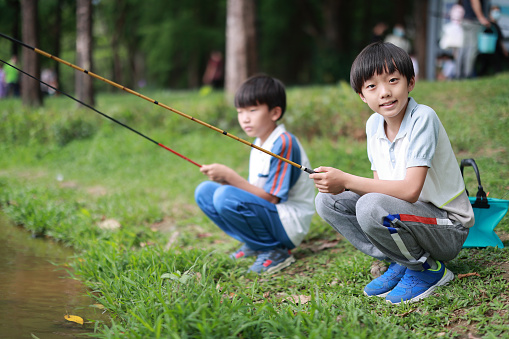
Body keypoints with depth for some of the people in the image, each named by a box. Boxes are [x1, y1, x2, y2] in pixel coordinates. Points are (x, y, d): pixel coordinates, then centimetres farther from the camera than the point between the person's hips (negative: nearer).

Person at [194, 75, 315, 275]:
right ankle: (254, 245, 8)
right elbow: (256, 191, 11)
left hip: (289, 224, -9)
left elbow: (270, 198, -21)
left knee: (226, 197, -29)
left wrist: (230, 176, -22)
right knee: (204, 191, 5)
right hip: (268, 213, 9)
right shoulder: (258, 144, 11)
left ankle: (275, 252, -13)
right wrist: (228, 180, -6)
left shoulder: (284, 143, -18)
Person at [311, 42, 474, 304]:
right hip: (405, 213, 8)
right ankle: (399, 263, 1)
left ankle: (429, 269, -9)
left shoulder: (423, 118, -21)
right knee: (327, 200, -3)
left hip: (449, 228, -8)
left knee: (371, 206, -34)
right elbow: (380, 184, 6)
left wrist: (347, 181, -29)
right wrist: (336, 184, -13)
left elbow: (410, 190, -29)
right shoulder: (374, 124, 2)